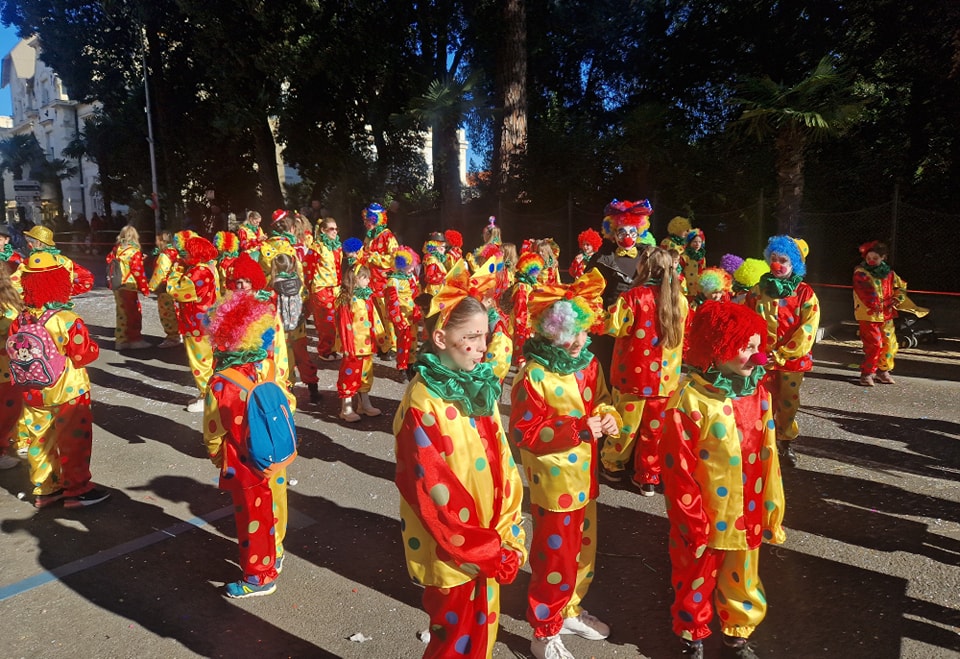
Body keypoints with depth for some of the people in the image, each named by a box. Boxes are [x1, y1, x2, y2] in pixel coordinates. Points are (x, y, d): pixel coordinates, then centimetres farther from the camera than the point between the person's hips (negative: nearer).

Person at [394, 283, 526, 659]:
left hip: (488, 547, 6)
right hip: (451, 554, -6)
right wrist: (490, 553, -15)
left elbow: (502, 463, 2)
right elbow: (432, 493, -22)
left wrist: (509, 536, -3)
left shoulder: (480, 386, 0)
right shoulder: (422, 404, -23)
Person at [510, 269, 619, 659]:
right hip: (553, 483, -7)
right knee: (555, 559, 7)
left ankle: (569, 611, 46)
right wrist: (577, 428, -27)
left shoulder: (589, 364, 0)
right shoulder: (534, 376, -22)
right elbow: (523, 433, -21)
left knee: (583, 552, 23)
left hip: (584, 478, 7)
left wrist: (609, 419, -11)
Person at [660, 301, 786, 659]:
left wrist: (772, 511, 9)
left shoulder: (758, 394, -3)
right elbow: (678, 471, -19)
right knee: (696, 583, 17)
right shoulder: (690, 401, -23)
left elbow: (768, 458, 5)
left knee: (742, 581, 24)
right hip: (703, 521, -5)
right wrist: (694, 524, -14)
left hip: (746, 518, 5)